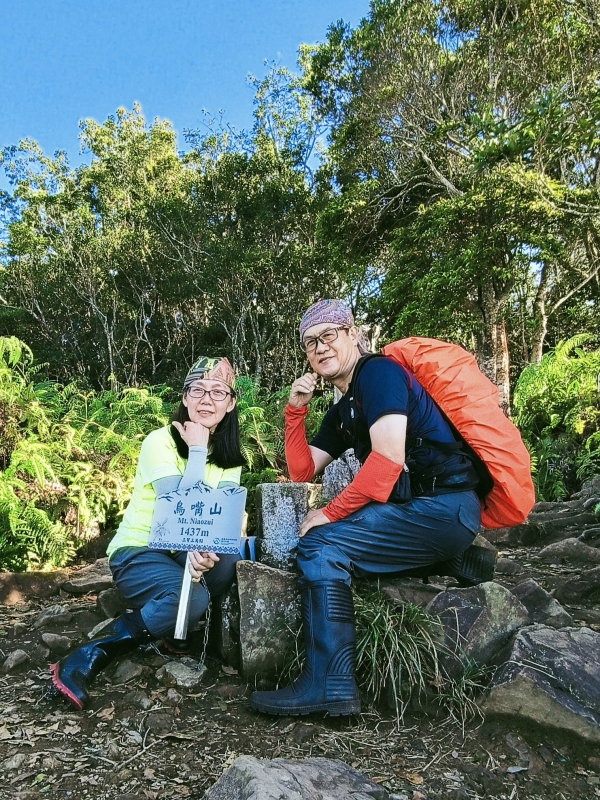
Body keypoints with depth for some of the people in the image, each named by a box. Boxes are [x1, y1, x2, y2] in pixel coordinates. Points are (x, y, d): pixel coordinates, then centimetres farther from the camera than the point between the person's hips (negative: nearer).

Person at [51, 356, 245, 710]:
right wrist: (197, 449, -21)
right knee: (192, 598, -34)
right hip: (137, 552, -5)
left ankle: (173, 627, -1)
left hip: (183, 552, 5)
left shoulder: (229, 456, 3)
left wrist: (204, 550, -31)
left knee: (232, 555, -28)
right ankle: (92, 655, -14)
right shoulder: (161, 441, -12)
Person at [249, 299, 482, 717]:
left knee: (321, 543, -18)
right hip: (416, 510, 10)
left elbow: (388, 459, -20)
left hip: (444, 506, -10)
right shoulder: (342, 412, 19)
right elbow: (302, 471, 18)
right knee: (317, 542, 12)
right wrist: (296, 409, 8)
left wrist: (329, 514, -14)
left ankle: (329, 685, -15)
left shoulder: (378, 371, -8)